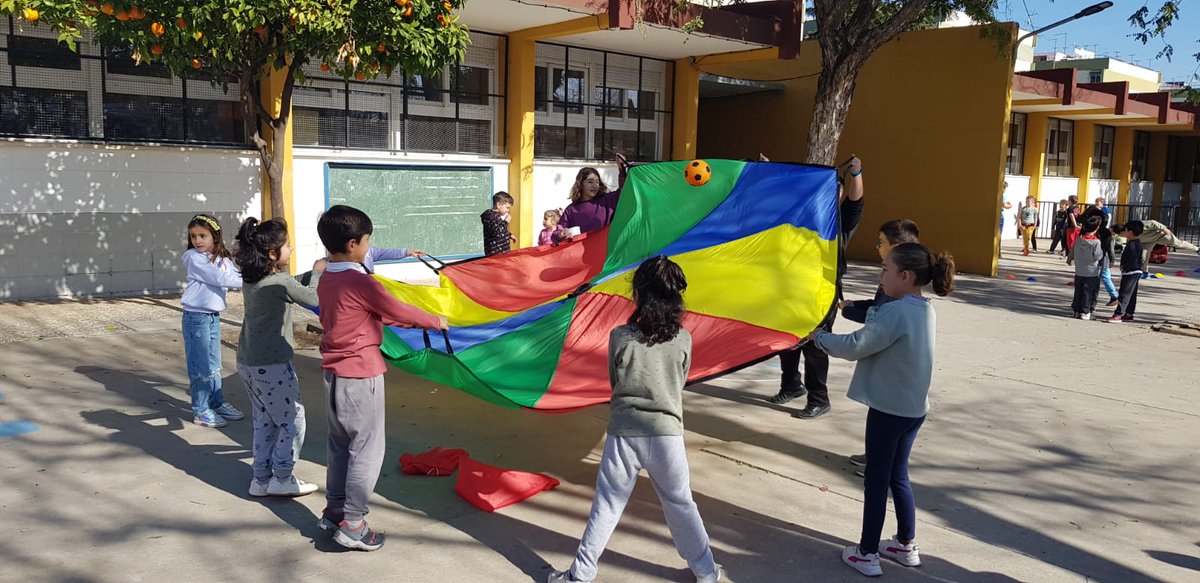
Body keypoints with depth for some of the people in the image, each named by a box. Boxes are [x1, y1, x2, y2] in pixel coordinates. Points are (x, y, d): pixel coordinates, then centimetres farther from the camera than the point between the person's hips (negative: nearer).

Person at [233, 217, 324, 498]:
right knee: (292, 420, 6)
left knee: (264, 421, 17)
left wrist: (314, 272, 11)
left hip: (247, 362, 9)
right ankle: (282, 479, 11)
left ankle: (261, 478, 24)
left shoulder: (251, 279, 6)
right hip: (272, 366, -9)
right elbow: (314, 298, -7)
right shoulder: (280, 283, -20)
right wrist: (318, 272, 7)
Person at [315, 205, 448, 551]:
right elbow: (398, 311, -11)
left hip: (334, 373, 9)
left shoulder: (326, 280, 8)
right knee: (367, 449, 1)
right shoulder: (360, 282, -19)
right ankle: (352, 524, 5)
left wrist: (408, 323, 18)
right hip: (361, 374, -9)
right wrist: (436, 322, 4)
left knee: (340, 444, 18)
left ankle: (334, 512, 27)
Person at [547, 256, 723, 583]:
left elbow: (614, 382, 8)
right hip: (667, 433, 1)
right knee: (681, 505, 16)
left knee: (606, 506, 10)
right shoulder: (683, 340, -3)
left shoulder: (619, 337, -7)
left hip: (624, 432, -1)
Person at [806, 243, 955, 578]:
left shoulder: (896, 312, -22)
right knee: (897, 476, 21)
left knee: (876, 481, 4)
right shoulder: (925, 310, 6)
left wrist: (819, 337, -7)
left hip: (889, 409, -8)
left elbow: (854, 347, -21)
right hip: (915, 407, 8)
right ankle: (906, 546, 32)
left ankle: (867, 554, 16)